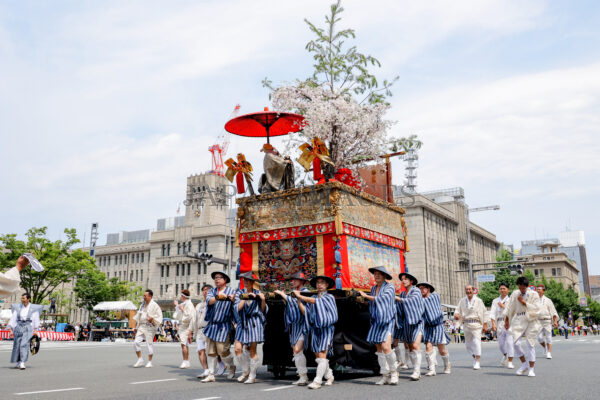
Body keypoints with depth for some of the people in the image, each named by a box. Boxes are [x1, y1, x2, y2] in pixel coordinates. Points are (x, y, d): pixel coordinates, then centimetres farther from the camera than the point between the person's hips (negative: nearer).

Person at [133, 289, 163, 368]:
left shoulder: (154, 305, -4)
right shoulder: (142, 304, 16)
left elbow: (159, 316, -8)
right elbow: (138, 316, 21)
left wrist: (152, 318, -26)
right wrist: (136, 327, 17)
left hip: (149, 326, -6)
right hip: (141, 326, 6)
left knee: (149, 343, -2)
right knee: (136, 342, -6)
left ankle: (149, 362, 9)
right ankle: (140, 360, 6)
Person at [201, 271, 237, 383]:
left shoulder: (231, 291, 1)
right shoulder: (212, 291, 12)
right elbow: (209, 301, -9)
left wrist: (232, 299, -26)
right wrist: (217, 297, -28)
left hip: (224, 325, -4)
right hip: (211, 324, 4)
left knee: (222, 350, -5)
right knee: (210, 351, 6)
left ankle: (231, 367, 22)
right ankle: (211, 374, 14)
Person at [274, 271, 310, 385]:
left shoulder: (305, 292, -5)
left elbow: (294, 302, -19)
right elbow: (289, 306, 14)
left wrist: (283, 294, -14)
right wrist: (283, 298, 2)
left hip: (301, 324, -8)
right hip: (293, 325, 8)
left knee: (298, 350, -16)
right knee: (295, 351, 6)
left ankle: (304, 377, -13)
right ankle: (301, 377, 11)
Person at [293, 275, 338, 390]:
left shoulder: (329, 297, -1)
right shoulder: (313, 298, 11)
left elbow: (315, 301, -15)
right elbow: (305, 312, 2)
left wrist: (300, 296, -12)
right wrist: (298, 300, -7)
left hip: (326, 329, -5)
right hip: (315, 329, 5)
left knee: (322, 355, -12)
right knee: (317, 356, 8)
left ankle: (317, 381, -15)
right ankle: (329, 376, 26)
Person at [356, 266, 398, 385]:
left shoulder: (390, 287, -5)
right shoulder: (373, 289, 14)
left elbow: (381, 300, -17)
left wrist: (365, 296, -11)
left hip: (387, 321, -6)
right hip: (376, 321, 6)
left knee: (385, 347, -18)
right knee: (379, 348, 3)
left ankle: (393, 372, 1)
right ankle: (385, 375, 9)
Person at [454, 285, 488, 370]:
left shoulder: (478, 301, 1)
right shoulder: (462, 301, 9)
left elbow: (483, 313, 4)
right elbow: (458, 310, 8)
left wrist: (485, 324, 2)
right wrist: (456, 314, -16)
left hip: (476, 324, -4)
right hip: (466, 324, 4)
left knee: (476, 342, -10)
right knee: (468, 343, 9)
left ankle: (478, 362, -5)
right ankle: (475, 357, 31)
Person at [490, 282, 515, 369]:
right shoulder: (495, 301, 11)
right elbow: (493, 313, 2)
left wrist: (503, 306, -7)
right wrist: (493, 324, -10)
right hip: (500, 323, 3)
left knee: (510, 342, -12)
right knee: (501, 344, 5)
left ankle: (510, 362, -6)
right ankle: (505, 356, 36)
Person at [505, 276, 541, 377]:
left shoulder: (534, 295, 1)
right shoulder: (515, 294, 8)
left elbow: (536, 309, -9)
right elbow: (510, 309, 15)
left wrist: (524, 302, -12)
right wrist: (507, 321, 17)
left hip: (531, 321, -2)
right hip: (518, 321, 2)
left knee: (530, 344, -1)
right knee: (516, 343, -8)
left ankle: (531, 369, 10)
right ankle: (524, 364, 12)